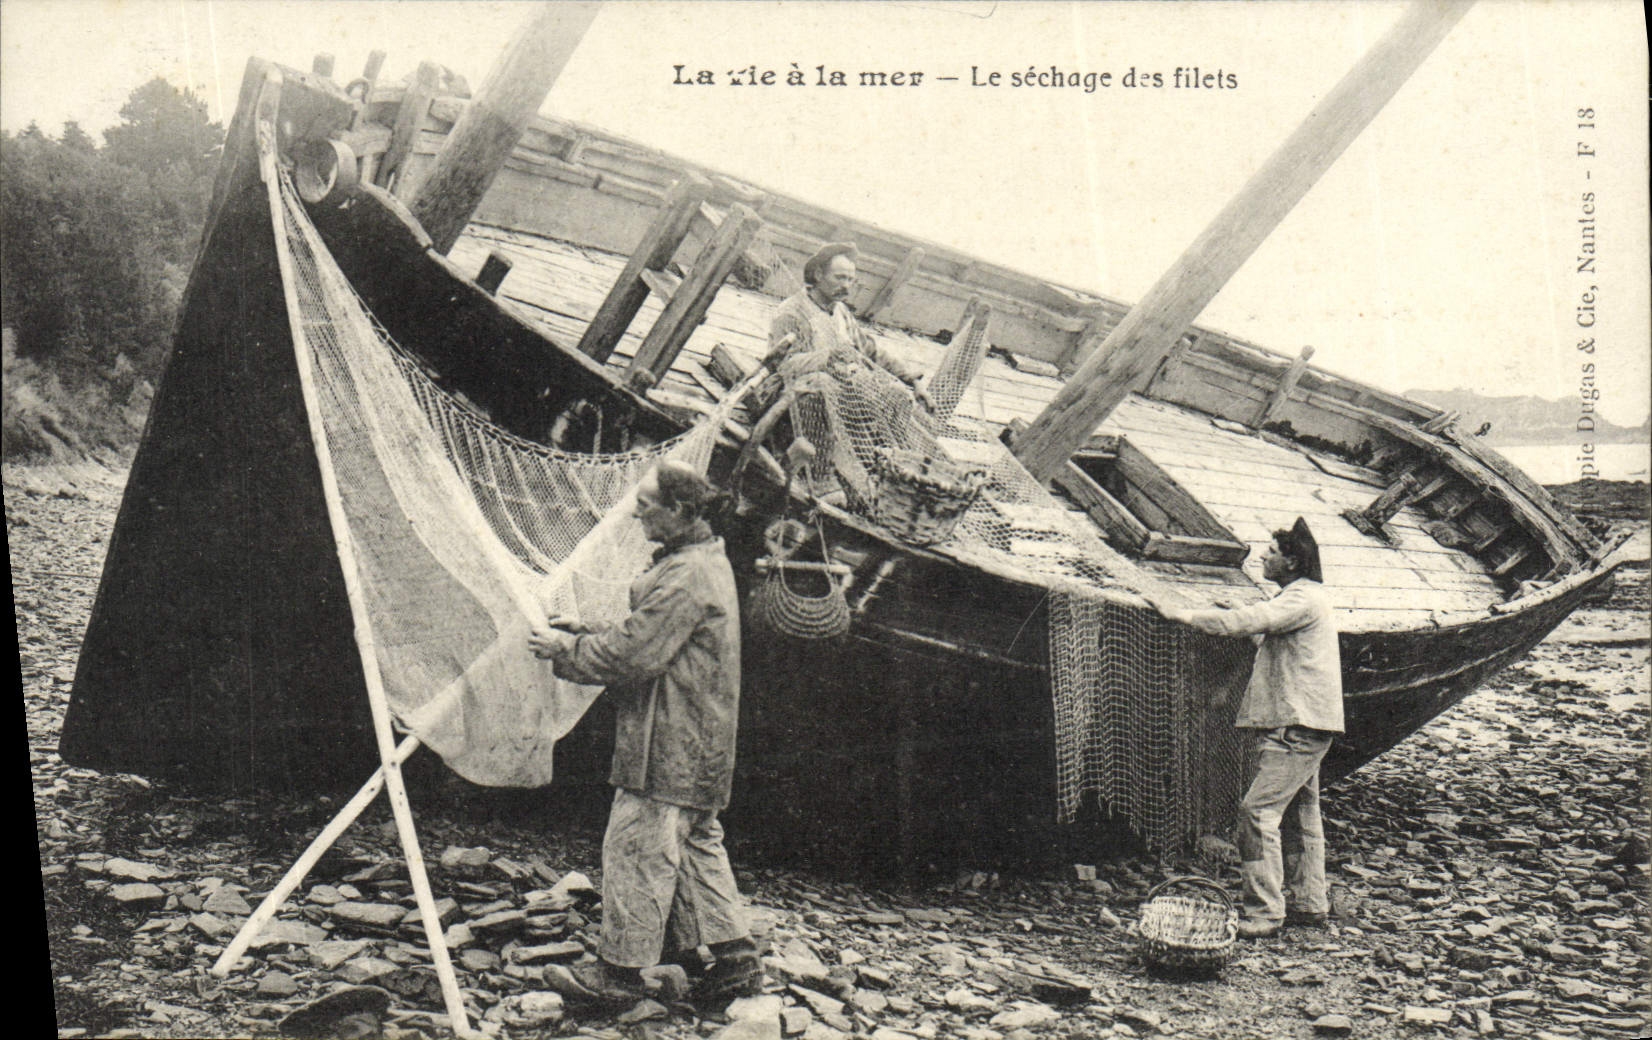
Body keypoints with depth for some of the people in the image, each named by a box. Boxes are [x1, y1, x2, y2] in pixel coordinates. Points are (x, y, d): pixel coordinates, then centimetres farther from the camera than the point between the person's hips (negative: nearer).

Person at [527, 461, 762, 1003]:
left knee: (636, 846, -1)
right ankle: (734, 954, 21)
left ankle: (621, 969, 9)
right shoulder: (707, 560, 14)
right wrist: (580, 632, 13)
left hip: (669, 745, -11)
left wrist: (566, 650, -9)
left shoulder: (685, 576, -21)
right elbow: (643, 635, 19)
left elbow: (633, 652, -22)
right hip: (697, 743, 11)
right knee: (697, 843, 16)